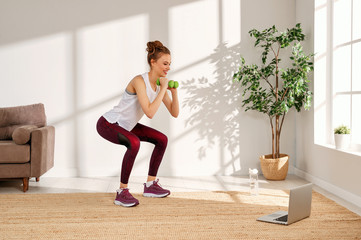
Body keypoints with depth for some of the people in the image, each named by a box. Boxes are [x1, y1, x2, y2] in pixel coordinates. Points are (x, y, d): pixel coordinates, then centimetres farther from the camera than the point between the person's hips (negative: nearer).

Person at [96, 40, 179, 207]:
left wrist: (173, 91, -12)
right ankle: (122, 193, -21)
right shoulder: (140, 81, -27)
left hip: (125, 125, 9)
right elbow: (150, 113, -37)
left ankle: (150, 185, 15)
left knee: (162, 140, 7)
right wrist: (163, 89, -29)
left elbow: (175, 113, 0)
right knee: (134, 143, -36)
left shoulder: (159, 84, -2)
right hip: (107, 123, -9)